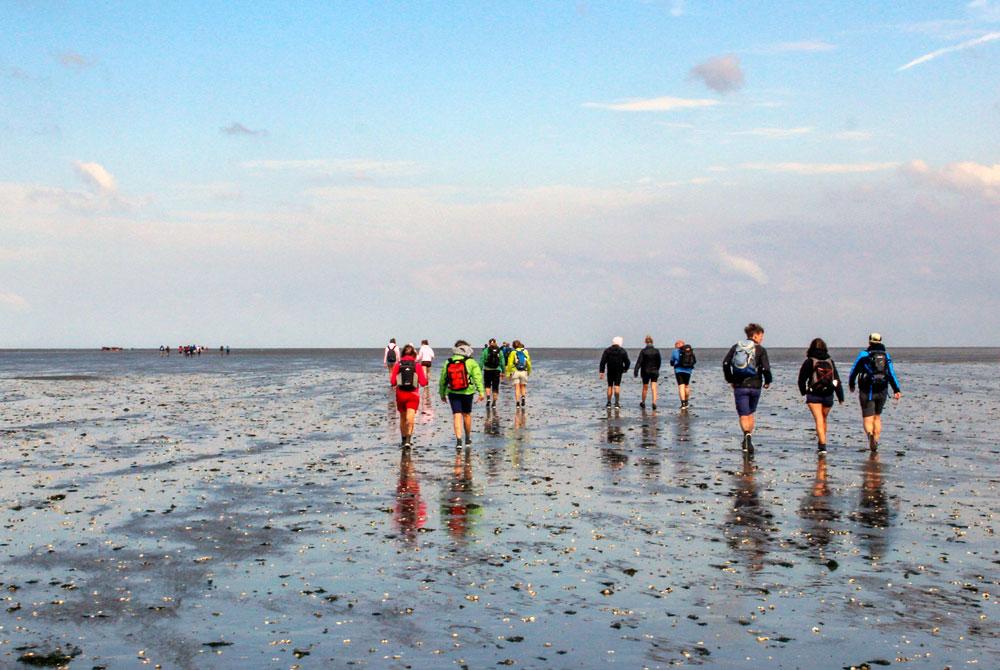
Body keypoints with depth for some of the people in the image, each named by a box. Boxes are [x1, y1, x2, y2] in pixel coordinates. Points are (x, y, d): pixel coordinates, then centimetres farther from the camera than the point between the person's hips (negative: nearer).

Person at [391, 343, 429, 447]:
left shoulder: (398, 365, -1)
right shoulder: (417, 366, -3)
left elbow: (393, 382, -3)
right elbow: (423, 382, -5)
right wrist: (425, 374, 14)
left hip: (400, 395, 2)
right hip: (413, 395, -2)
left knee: (402, 418, 18)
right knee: (410, 418, -9)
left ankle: (404, 440, 29)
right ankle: (408, 440, -27)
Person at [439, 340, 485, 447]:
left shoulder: (448, 363, 5)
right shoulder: (471, 362, -3)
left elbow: (442, 380, 9)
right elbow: (477, 377, -11)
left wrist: (442, 394, 19)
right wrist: (481, 392, -12)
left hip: (452, 393, 1)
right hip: (467, 393, -1)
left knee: (457, 416, -1)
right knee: (467, 414, 15)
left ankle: (458, 440, -15)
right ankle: (468, 438, 30)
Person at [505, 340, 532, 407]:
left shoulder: (513, 352, -1)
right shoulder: (525, 351, 5)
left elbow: (510, 364, -6)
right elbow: (529, 363, 4)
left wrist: (508, 374, -1)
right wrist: (529, 371, 17)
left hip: (515, 372, -2)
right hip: (524, 372, 2)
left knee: (517, 388, 1)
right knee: (523, 386, 15)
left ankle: (517, 402, -7)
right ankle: (523, 397, -10)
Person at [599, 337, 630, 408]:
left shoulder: (607, 351, 1)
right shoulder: (623, 351, -1)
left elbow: (603, 361, -6)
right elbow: (627, 362, -1)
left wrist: (601, 371, -6)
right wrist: (625, 369, 17)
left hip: (610, 371, 1)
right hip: (619, 371, -1)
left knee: (610, 386, 10)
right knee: (617, 386, -1)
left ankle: (609, 402, 10)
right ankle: (617, 402, -10)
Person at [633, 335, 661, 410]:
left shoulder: (643, 351, -10)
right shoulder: (656, 351, -4)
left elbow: (639, 362, -13)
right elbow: (659, 362, 5)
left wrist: (636, 371, -13)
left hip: (645, 372, -1)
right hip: (654, 372, 1)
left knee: (645, 388, 13)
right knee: (654, 388, -1)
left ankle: (643, 403, 28)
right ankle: (654, 402, -15)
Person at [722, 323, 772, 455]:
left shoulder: (736, 347, 6)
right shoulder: (760, 350, -2)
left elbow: (726, 363, -2)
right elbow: (766, 368, -13)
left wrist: (730, 380, 9)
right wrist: (767, 382, 6)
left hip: (739, 386, 0)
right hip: (755, 386, 0)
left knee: (743, 416, -2)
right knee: (750, 414, 19)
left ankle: (747, 435, -29)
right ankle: (748, 441, 15)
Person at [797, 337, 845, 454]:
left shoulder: (809, 362, -4)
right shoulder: (830, 362, 5)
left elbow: (802, 379, 1)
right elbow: (837, 380, 2)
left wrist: (803, 391, 19)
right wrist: (841, 397, 4)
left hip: (813, 395, -4)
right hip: (828, 395, 4)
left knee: (819, 420, -7)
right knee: (823, 419, 20)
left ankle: (823, 446, -19)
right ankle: (820, 444, 30)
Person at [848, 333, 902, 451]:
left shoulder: (863, 354, -1)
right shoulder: (886, 355, 8)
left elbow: (854, 370, 6)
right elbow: (891, 373, 0)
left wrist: (851, 384, 22)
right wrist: (896, 390, -5)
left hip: (867, 391, -3)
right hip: (882, 391, 3)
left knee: (868, 419, -4)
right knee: (877, 416, 21)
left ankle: (870, 434, -34)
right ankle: (876, 441, 19)